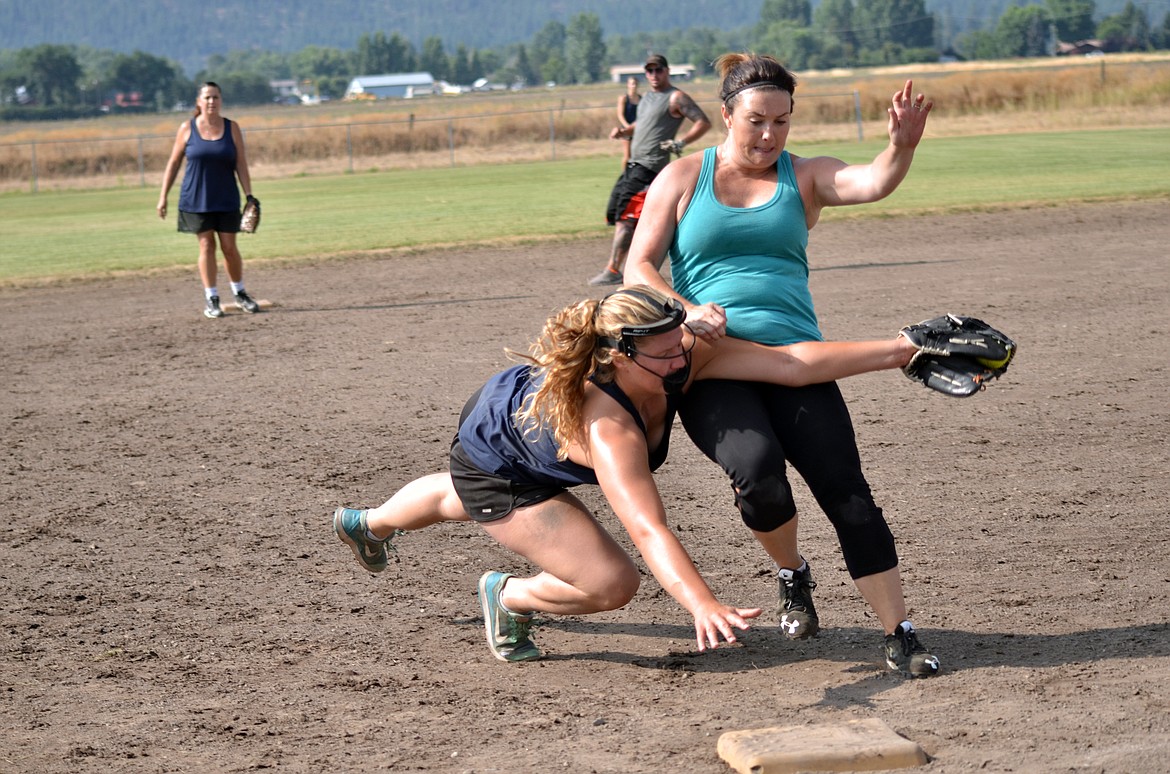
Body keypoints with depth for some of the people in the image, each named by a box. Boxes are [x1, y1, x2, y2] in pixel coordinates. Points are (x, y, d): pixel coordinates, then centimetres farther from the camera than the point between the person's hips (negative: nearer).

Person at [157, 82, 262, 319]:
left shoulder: (232, 128, 1)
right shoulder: (187, 128, -1)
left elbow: (241, 164, 0)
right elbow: (174, 163, 3)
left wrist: (249, 196, -8)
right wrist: (163, 196, 0)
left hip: (226, 200, 1)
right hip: (196, 200, -1)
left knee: (229, 247, 2)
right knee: (206, 244, -3)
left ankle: (239, 293, 21)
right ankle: (211, 299, 3)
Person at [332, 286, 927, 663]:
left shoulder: (680, 355, -30)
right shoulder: (606, 429, -47)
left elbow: (793, 364, -35)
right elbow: (648, 531, -58)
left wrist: (894, 351, -42)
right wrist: (702, 605, -71)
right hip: (494, 470, -8)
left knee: (466, 497, 39)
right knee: (611, 583, -17)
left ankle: (367, 523, 72)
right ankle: (508, 596, 14)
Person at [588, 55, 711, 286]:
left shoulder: (676, 98, -6)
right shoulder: (646, 98, 20)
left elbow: (704, 123, -10)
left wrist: (681, 143, -19)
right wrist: (623, 131, 12)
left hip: (650, 166, -9)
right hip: (633, 164, 9)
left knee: (626, 217, -16)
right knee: (615, 213, 8)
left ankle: (613, 271, -19)